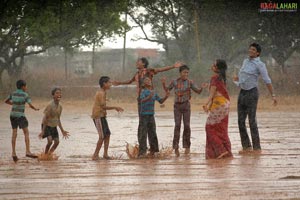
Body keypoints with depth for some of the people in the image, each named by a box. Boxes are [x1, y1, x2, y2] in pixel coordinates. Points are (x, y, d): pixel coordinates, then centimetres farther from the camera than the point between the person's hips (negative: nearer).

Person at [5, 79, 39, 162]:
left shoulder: (13, 93, 7)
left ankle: (13, 152, 1)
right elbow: (30, 105, -17)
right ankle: (28, 151, -18)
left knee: (14, 133, 8)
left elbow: (6, 101, 21)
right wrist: (35, 109, 4)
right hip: (20, 116, -6)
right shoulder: (25, 95, -10)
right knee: (26, 133, -7)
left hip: (12, 115, 6)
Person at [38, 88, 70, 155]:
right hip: (47, 126, -7)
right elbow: (45, 118, -21)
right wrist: (43, 131, -24)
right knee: (50, 141, -20)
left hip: (54, 126, 7)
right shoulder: (50, 106, -24)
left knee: (57, 141, 4)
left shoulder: (60, 107, -2)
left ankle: (49, 154, 21)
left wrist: (62, 131, 13)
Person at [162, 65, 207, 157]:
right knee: (177, 125, -8)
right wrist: (164, 83, -5)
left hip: (186, 105, 0)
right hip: (177, 105, 0)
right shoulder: (175, 82, 2)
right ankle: (176, 147, -10)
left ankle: (187, 146, 13)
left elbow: (198, 91, -1)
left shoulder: (190, 82, -2)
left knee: (186, 125, -1)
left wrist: (202, 87, -22)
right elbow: (167, 90, 14)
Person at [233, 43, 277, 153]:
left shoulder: (259, 64, -9)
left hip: (252, 93, -7)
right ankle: (246, 146, 10)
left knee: (252, 121, -9)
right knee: (241, 121, 4)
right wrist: (237, 79, 9)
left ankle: (257, 147, -3)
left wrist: (273, 95, -19)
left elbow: (267, 81, -14)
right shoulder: (246, 61, 14)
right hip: (242, 93, 7)